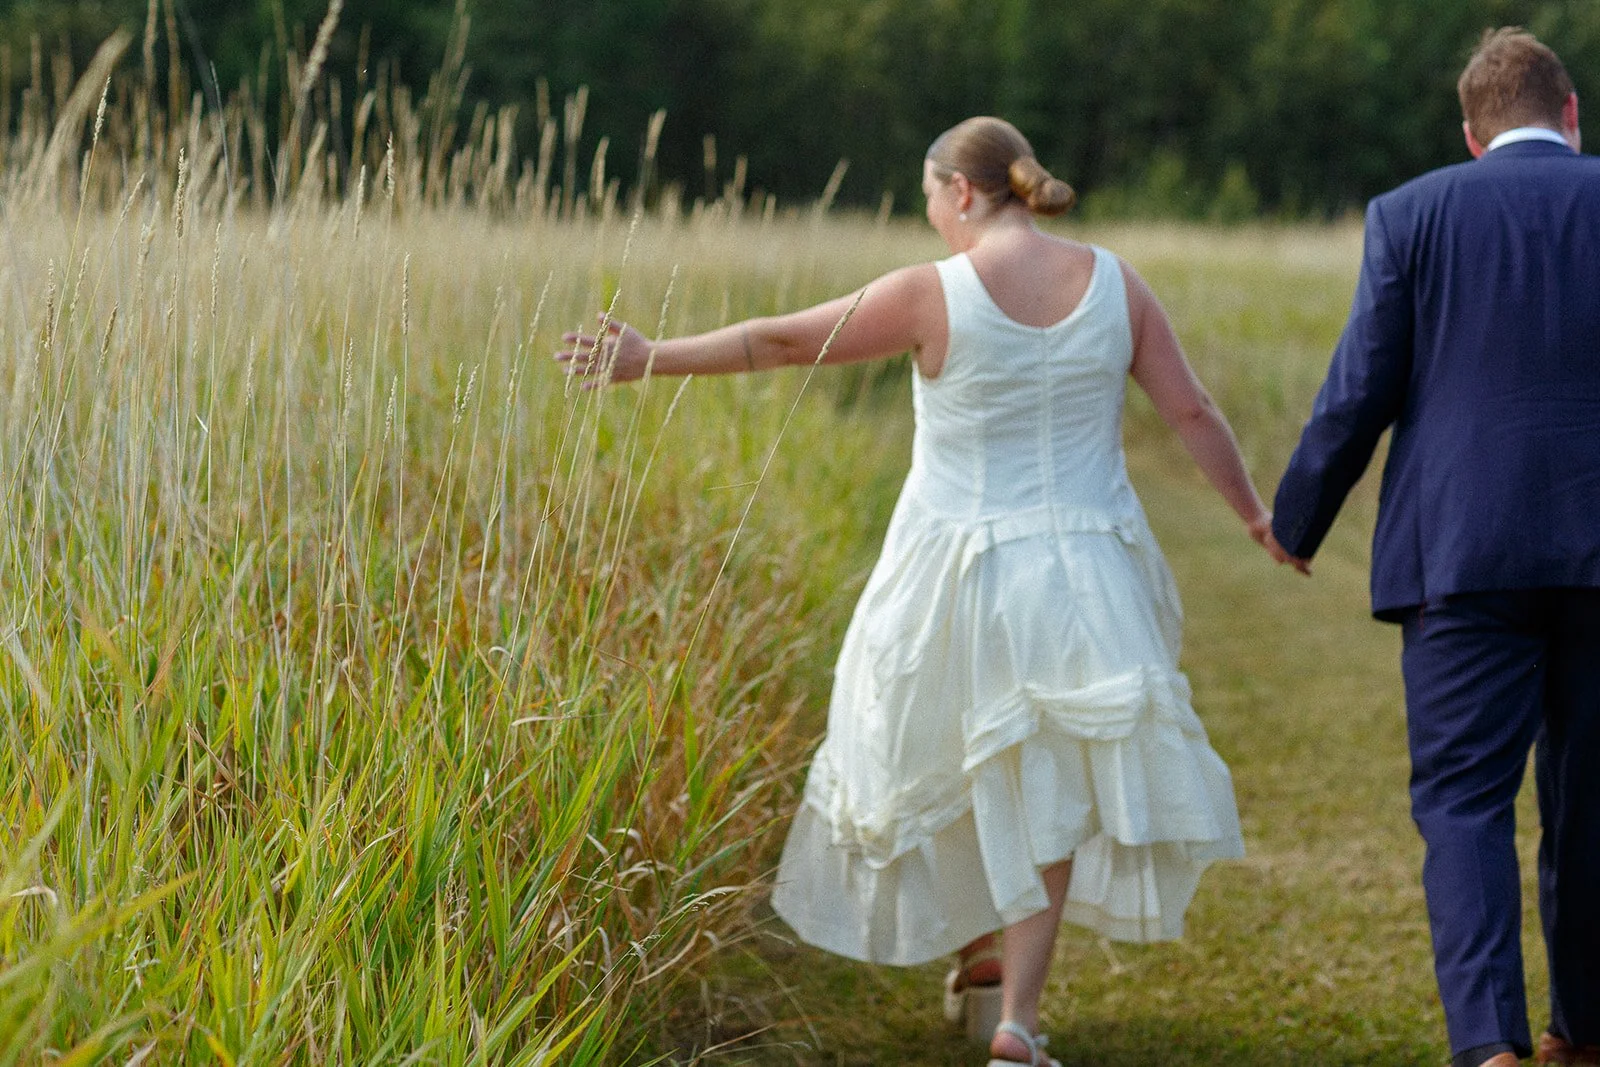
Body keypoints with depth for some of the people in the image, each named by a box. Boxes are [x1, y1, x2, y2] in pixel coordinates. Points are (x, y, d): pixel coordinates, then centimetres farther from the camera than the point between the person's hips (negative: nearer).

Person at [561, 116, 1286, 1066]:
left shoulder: (934, 294, -13)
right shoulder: (1115, 285, -3)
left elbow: (779, 342, -7)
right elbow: (1193, 411, 0)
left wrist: (648, 361, 4)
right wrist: (1258, 515, 15)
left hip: (958, 572, -2)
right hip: (1082, 576, 3)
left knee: (946, 760, 23)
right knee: (1045, 786, 14)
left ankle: (982, 948, 38)